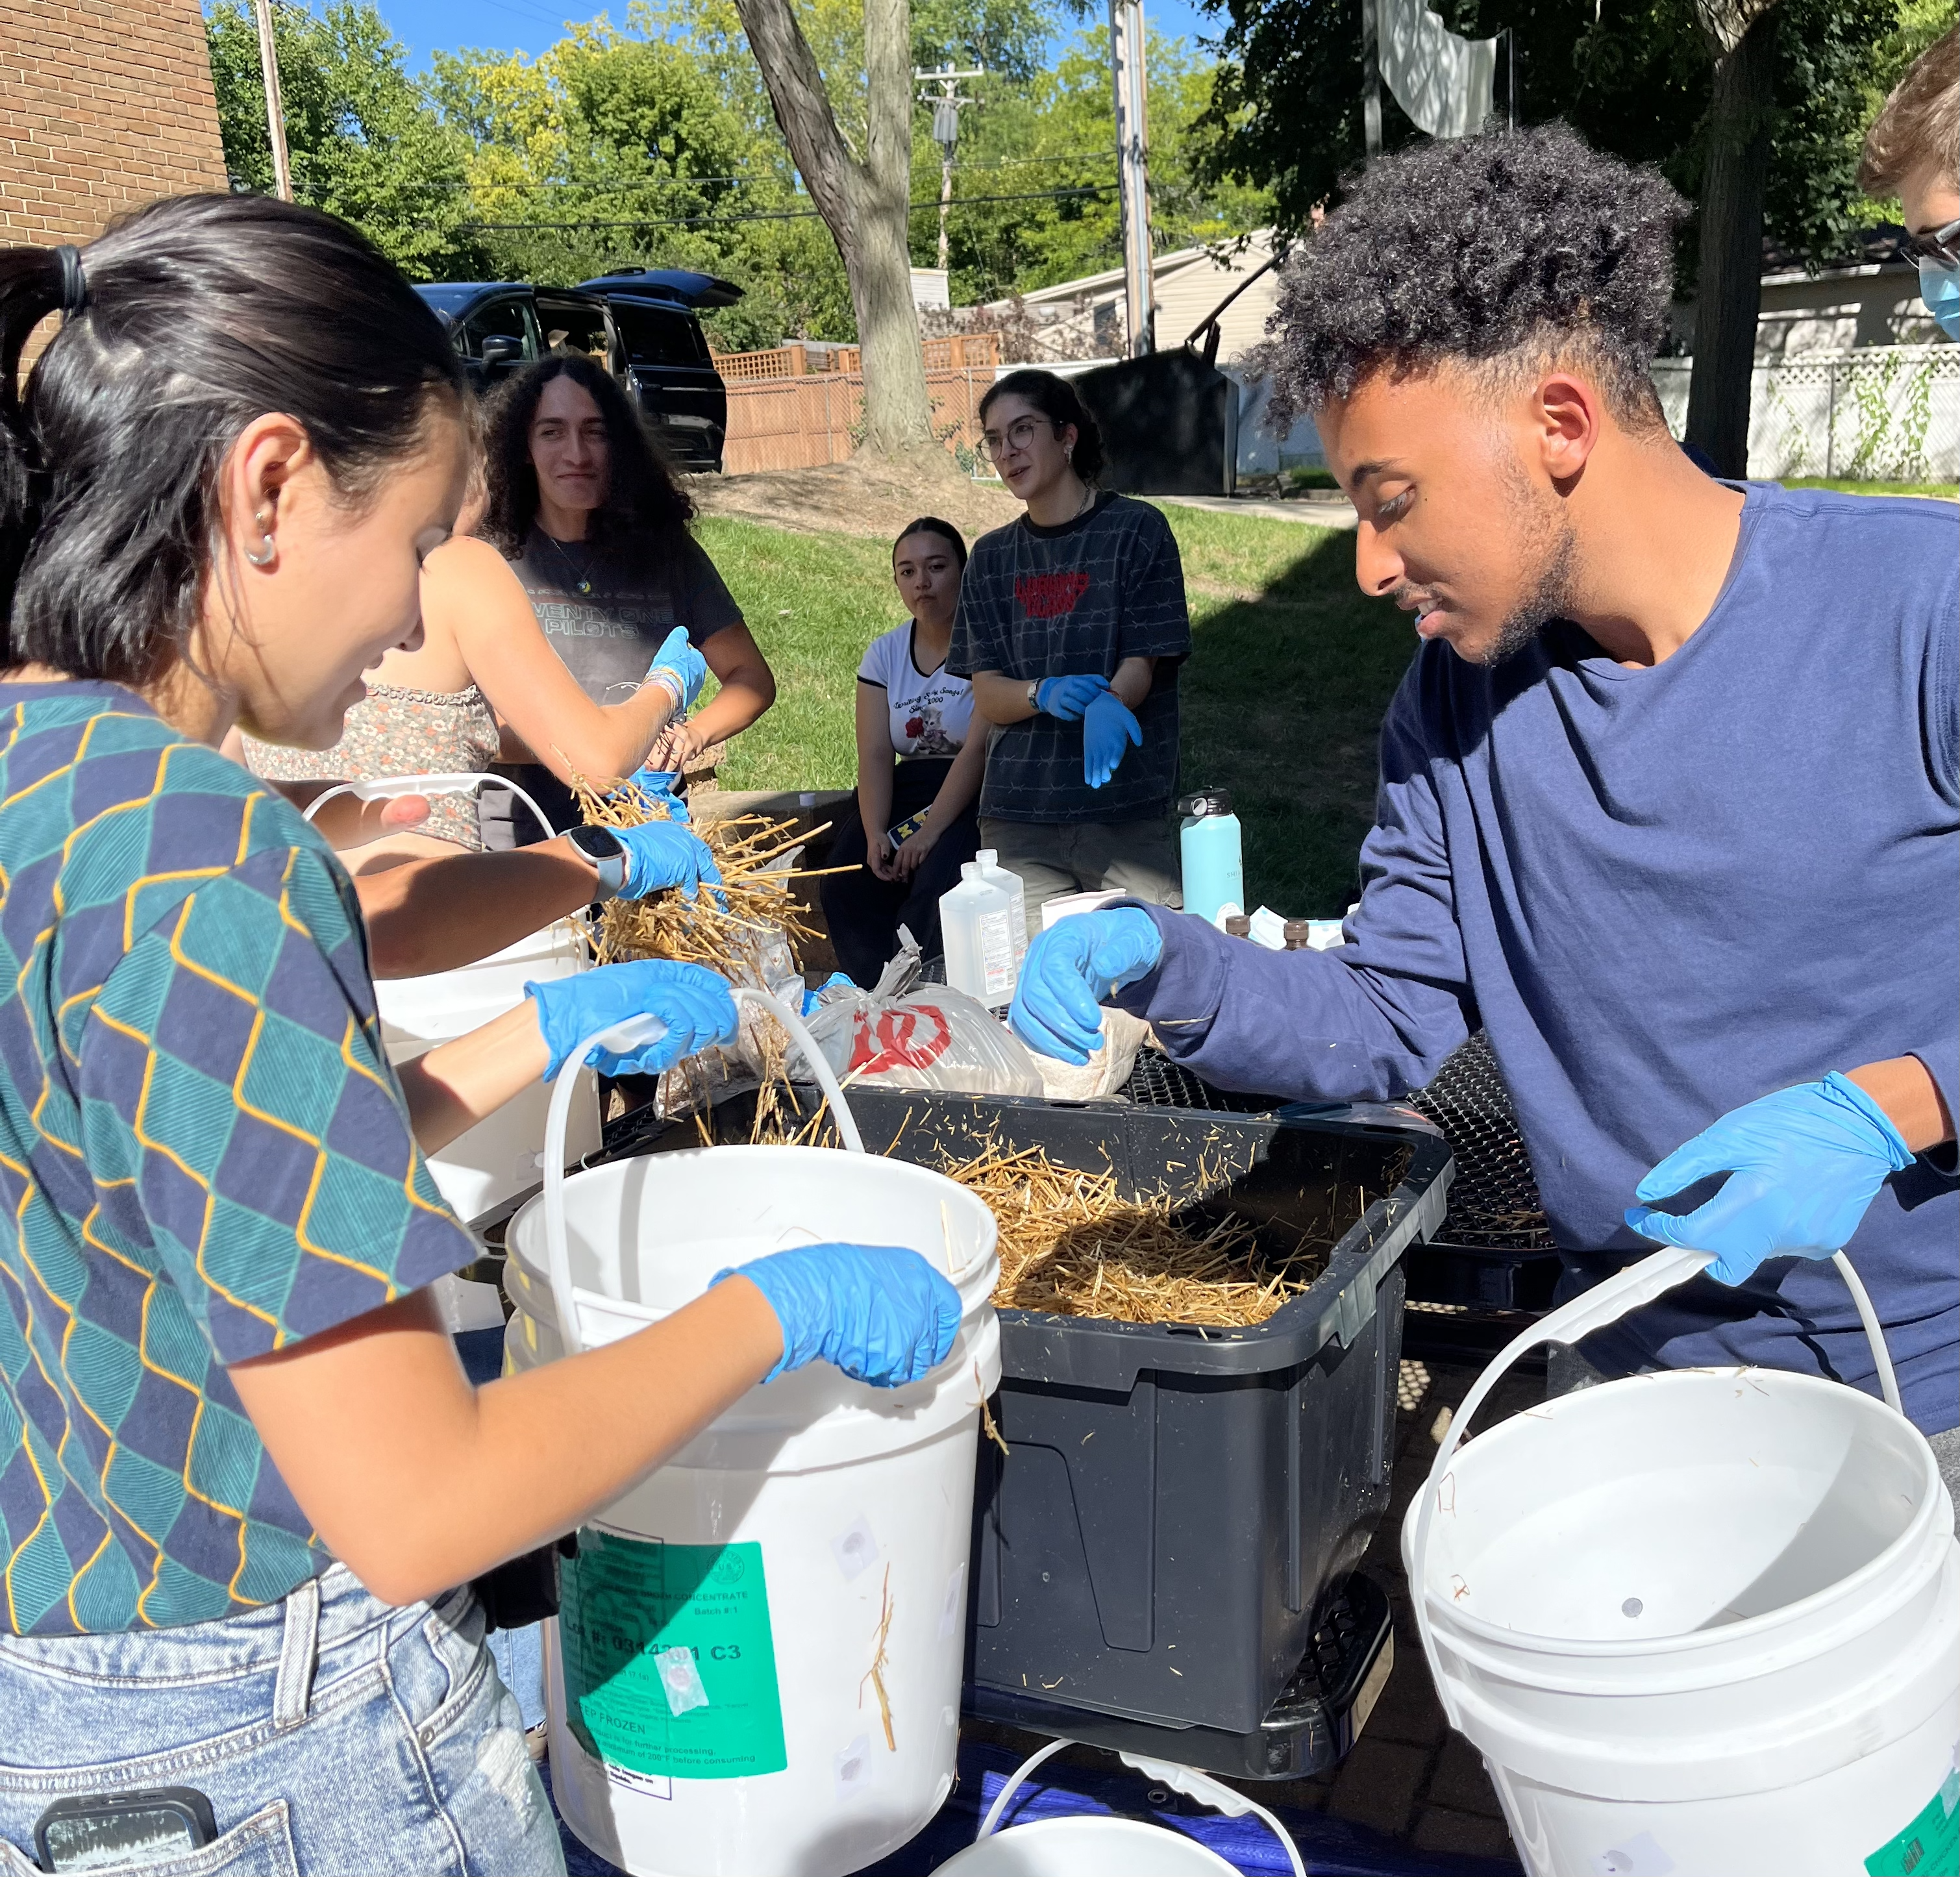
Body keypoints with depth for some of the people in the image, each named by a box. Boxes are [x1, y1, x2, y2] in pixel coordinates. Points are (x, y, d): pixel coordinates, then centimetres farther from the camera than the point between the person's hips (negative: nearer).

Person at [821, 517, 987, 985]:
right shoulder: (885, 653, 11)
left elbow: (979, 748, -14)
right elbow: (875, 755, 2)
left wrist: (929, 831, -23)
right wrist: (874, 833, -16)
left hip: (976, 796, -5)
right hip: (906, 792, 5)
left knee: (936, 881, -34)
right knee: (847, 883, -20)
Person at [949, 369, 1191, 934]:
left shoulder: (1135, 529, 2)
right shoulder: (991, 557, 13)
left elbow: (1143, 663, -5)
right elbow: (985, 696, 6)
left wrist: (1106, 705, -28)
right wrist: (1044, 693, -16)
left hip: (1128, 812, -3)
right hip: (1017, 818, 3)